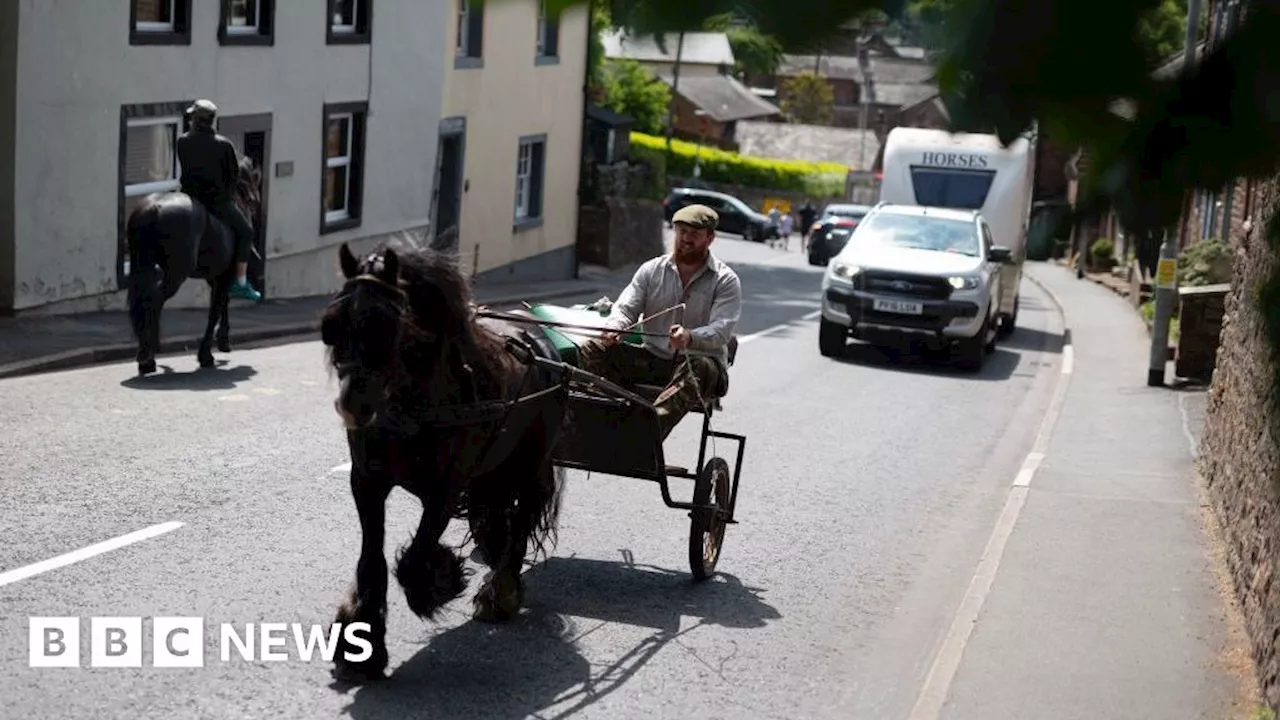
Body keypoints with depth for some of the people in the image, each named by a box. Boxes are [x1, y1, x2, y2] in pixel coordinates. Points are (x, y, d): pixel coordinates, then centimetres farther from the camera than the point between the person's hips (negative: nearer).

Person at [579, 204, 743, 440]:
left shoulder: (726, 280, -2)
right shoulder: (652, 270, 11)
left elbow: (721, 329, -15)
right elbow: (625, 307, 4)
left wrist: (690, 338, -38)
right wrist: (613, 327, -22)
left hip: (699, 360, -4)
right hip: (653, 359, 4)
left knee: (699, 369, -41)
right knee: (591, 351, -16)